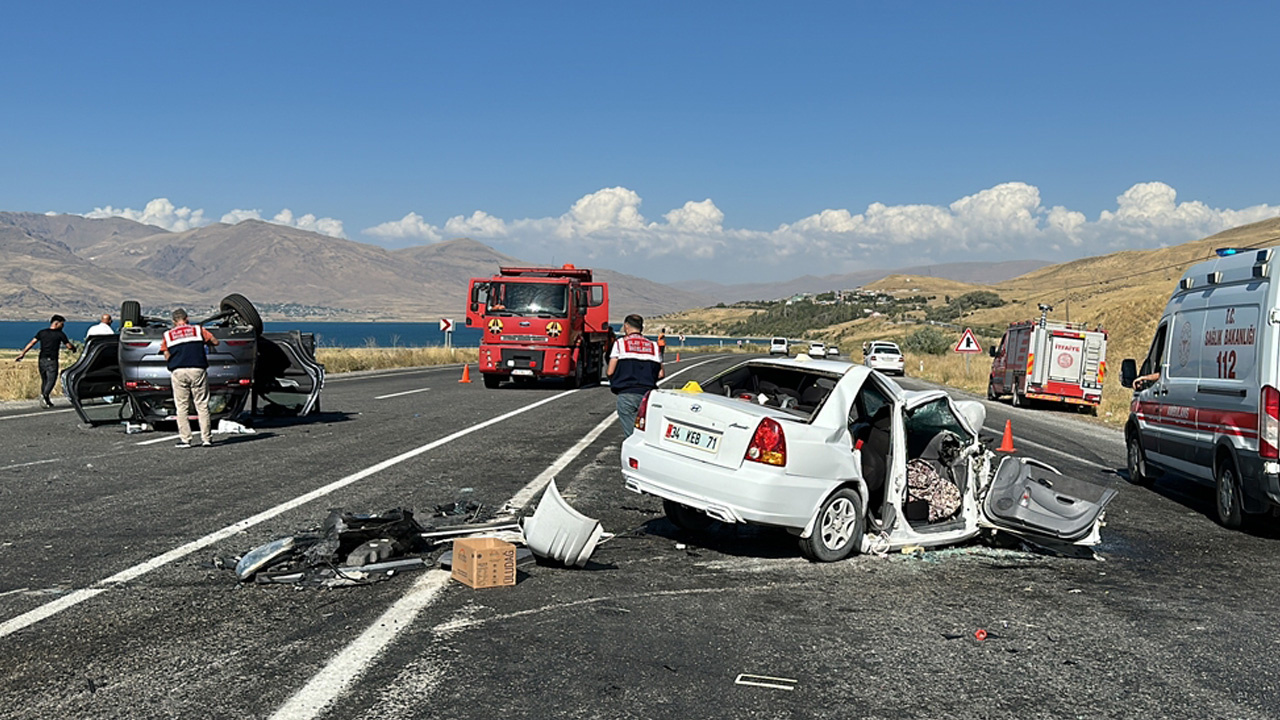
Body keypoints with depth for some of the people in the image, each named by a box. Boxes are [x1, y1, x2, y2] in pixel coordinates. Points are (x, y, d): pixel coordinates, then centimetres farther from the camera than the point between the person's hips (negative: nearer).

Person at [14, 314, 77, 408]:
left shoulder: (42, 332, 8)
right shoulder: (60, 334, -3)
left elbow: (32, 343, -1)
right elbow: (69, 346, -2)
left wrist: (22, 353, -2)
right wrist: (74, 349, 20)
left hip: (42, 359, 5)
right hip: (52, 360, -5)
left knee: (44, 380, 14)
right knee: (51, 380, -5)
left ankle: (47, 401, 18)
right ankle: (44, 395, -30)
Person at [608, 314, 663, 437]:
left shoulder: (620, 343, 3)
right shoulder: (653, 345, 12)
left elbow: (610, 372, -2)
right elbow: (660, 374, 9)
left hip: (626, 394, -3)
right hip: (647, 394, 3)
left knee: (632, 433, -3)